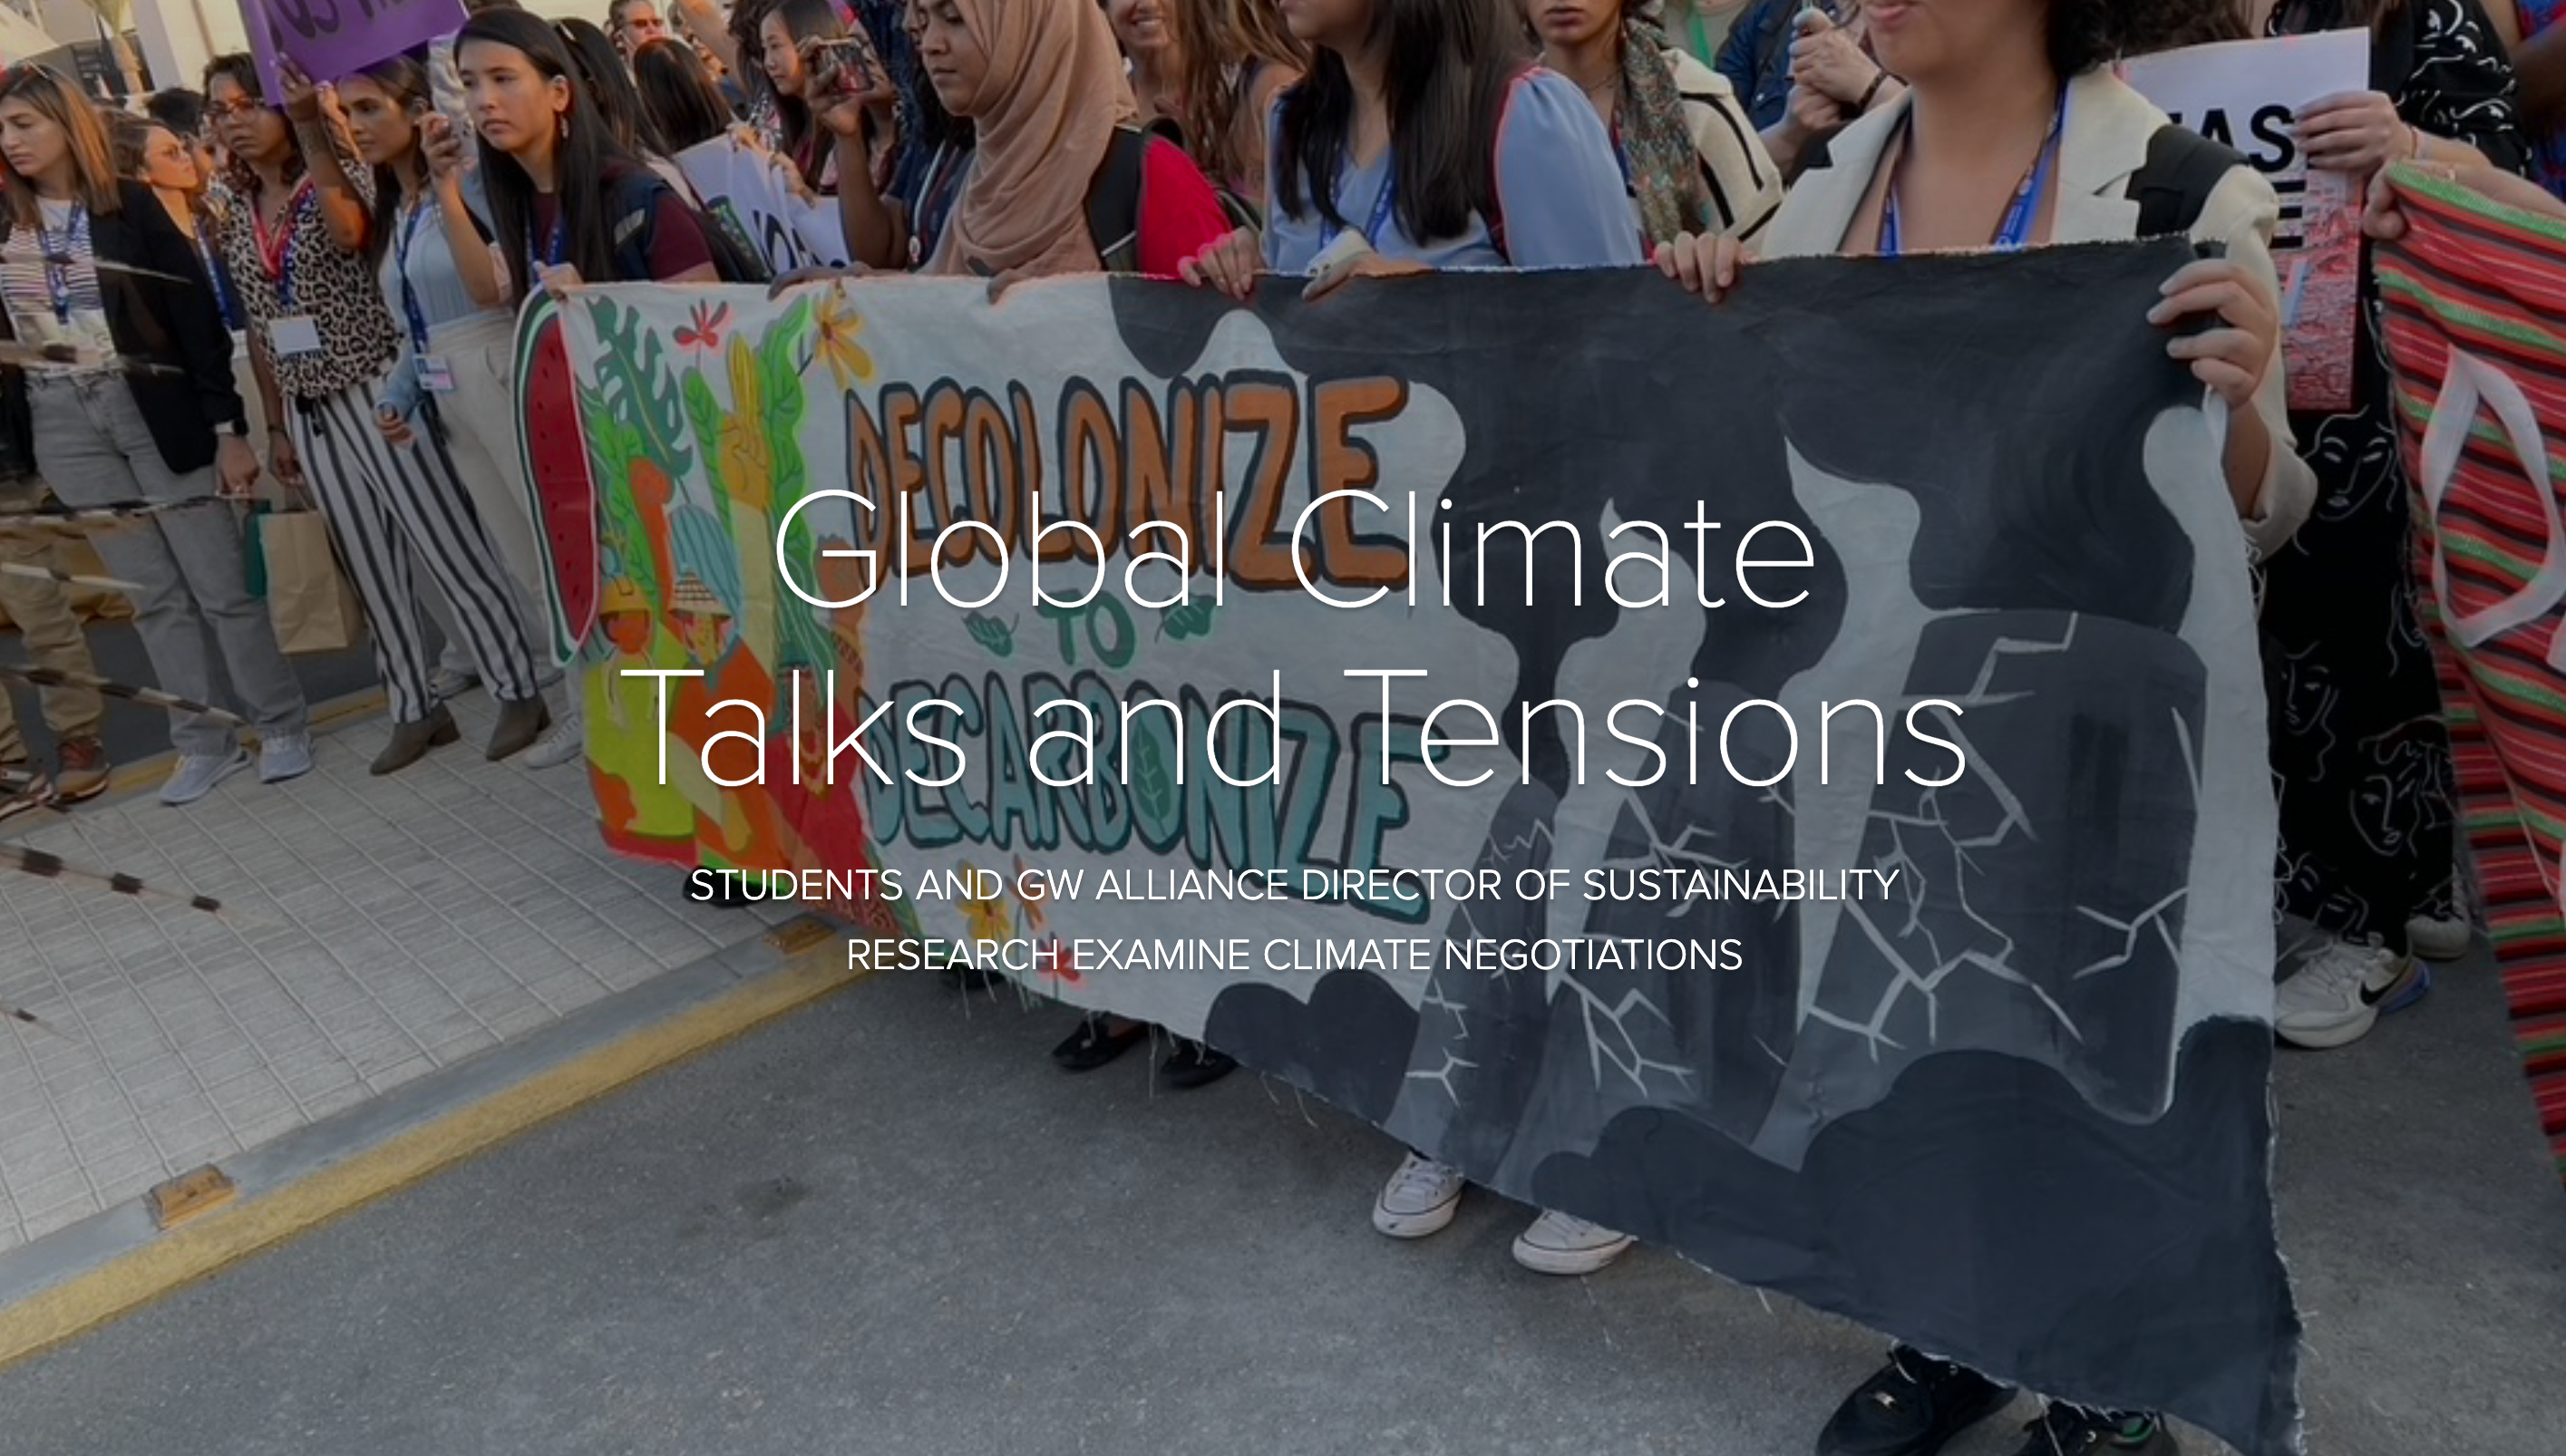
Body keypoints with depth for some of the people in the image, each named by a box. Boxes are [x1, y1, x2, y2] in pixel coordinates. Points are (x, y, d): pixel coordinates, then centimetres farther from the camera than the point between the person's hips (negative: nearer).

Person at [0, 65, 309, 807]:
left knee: (221, 584, 0)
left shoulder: (131, 204, -3)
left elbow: (197, 316, -5)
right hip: (63, 425, 3)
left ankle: (283, 727, 12)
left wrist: (229, 427, -9)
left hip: (156, 410, -3)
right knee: (153, 595, 8)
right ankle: (204, 744, 15)